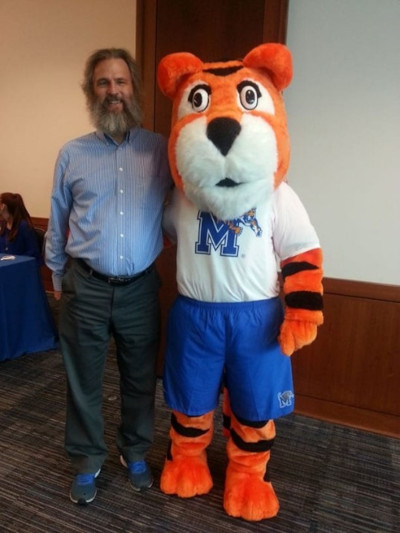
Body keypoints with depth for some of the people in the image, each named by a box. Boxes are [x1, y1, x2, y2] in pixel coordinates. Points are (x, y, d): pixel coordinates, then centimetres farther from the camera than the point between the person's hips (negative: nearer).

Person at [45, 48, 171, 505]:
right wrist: (58, 279, 13)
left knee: (140, 378, 15)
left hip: (140, 288, 0)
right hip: (85, 288, 1)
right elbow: (57, 225, 9)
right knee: (84, 381, 13)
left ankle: (135, 453, 40)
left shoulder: (161, 150, 0)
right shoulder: (72, 153, 2)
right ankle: (87, 461, 36)